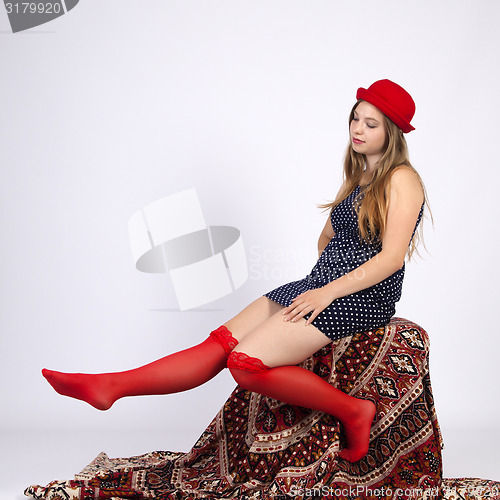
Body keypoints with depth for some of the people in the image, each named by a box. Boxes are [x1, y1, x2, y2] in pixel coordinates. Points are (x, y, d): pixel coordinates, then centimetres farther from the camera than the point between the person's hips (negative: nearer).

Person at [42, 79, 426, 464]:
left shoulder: (402, 179, -6)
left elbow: (392, 258, -16)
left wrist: (328, 292, -20)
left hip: (361, 297, -8)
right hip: (323, 287, 8)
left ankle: (351, 411, -10)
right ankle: (110, 387, -11)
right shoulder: (358, 176, 20)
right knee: (223, 342, -7)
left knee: (247, 362, -21)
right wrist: (320, 284, 8)